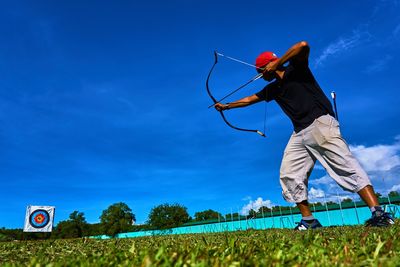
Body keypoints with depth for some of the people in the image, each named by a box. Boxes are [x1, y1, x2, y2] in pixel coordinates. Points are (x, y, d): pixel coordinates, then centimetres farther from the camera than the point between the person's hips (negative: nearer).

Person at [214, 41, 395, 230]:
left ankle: (378, 213, -14)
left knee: (345, 165, -17)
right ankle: (309, 220, 3)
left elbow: (303, 46, -16)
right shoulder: (273, 88, 22)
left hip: (320, 123, -8)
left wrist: (277, 64, -10)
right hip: (300, 133, 8)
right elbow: (249, 99, 31)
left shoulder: (295, 69, 4)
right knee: (288, 175, 0)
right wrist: (227, 106, 38)